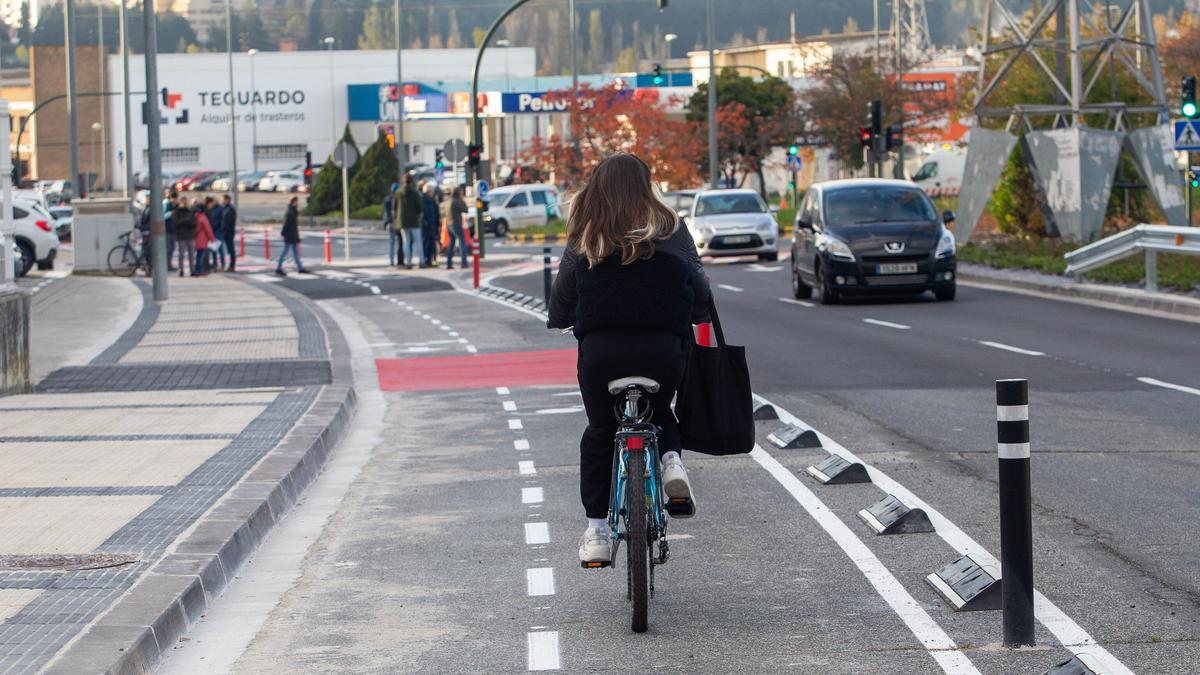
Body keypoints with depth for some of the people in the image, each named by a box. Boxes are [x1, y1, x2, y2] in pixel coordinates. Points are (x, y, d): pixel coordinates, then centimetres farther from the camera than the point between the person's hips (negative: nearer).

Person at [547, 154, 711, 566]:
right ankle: (671, 460, -2)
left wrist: (560, 319, 32)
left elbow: (561, 306, 9)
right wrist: (696, 315, 33)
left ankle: (596, 531, 14)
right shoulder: (671, 231, 7)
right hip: (664, 347, 1)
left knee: (600, 433, 18)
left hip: (600, 349, -1)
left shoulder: (584, 239, 5)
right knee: (659, 412, 29)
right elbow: (698, 290, 11)